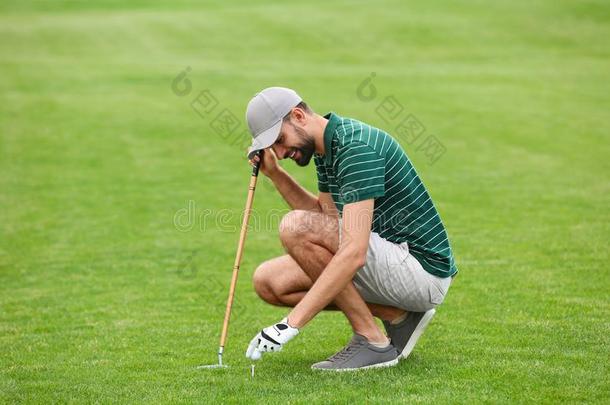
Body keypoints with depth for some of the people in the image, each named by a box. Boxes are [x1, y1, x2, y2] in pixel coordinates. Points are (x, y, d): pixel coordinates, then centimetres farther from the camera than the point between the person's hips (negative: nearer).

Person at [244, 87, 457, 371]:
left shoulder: (356, 145, -22)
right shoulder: (325, 148, 8)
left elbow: (354, 253, -31)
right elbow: (329, 218, 20)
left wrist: (291, 324, -33)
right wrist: (274, 173, 9)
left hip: (423, 270, -10)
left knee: (295, 227, -23)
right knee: (268, 281, 2)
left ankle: (372, 340, -13)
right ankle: (397, 314, 5)